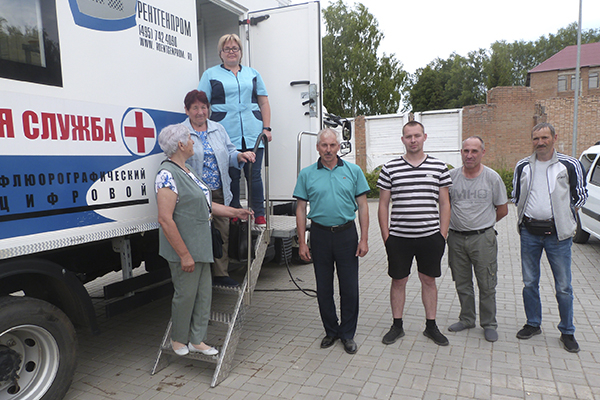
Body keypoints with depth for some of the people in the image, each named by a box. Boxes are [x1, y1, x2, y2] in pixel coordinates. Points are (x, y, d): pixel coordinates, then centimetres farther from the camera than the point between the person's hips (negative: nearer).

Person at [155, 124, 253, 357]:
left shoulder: (187, 170, 14)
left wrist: (234, 212, 21)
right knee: (186, 295, 5)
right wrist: (184, 254, -23)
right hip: (185, 250, -9)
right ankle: (178, 340, 27)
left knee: (203, 294, 14)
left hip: (201, 248, 10)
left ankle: (197, 340, 27)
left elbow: (203, 204, 22)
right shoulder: (168, 175, -18)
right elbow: (165, 219, -24)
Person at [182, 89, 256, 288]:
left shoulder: (218, 129, 14)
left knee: (223, 233, 8)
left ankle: (221, 273, 21)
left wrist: (239, 156, -7)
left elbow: (229, 154, 16)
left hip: (220, 193, 5)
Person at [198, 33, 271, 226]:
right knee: (231, 176, 1)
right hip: (226, 136, -1)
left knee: (254, 175, 2)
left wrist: (266, 128, 4)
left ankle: (260, 215, 10)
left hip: (253, 134, 2)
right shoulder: (210, 74, 12)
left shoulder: (253, 74, 19)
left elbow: (264, 103, 16)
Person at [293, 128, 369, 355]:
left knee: (349, 287, 4)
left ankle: (347, 334, 22)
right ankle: (331, 331, 28)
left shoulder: (353, 171, 3)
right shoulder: (307, 174, 4)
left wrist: (364, 239, -3)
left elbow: (362, 206, 4)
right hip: (320, 234, 1)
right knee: (323, 288, 10)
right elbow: (301, 209, 4)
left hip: (347, 234, 0)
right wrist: (302, 242, -1)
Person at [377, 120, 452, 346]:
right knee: (398, 281, 9)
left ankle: (431, 326, 27)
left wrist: (443, 235, 1)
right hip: (398, 237, -1)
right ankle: (397, 326, 24)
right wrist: (385, 236, -1)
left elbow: (444, 204, 7)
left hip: (430, 236, 1)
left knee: (429, 280, 12)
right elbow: (383, 205, 3)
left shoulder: (439, 167, 4)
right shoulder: (390, 168, 1)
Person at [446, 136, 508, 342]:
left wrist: (481, 224, 6)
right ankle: (467, 319, 30)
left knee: (487, 286, 6)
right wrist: (459, 223, 7)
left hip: (483, 238, -2)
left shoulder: (492, 177, -3)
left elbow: (502, 209, 6)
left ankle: (489, 324, 23)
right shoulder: (451, 176, 1)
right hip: (456, 238, 2)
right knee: (462, 284, 14)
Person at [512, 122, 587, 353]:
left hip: (558, 233, -2)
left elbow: (580, 196, 6)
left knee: (563, 286, 3)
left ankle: (567, 332, 20)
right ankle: (533, 324, 26)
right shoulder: (523, 166, 7)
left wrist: (564, 216, 5)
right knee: (529, 283, 11)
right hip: (529, 232, 3)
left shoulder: (570, 165, -2)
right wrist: (526, 216, 11)